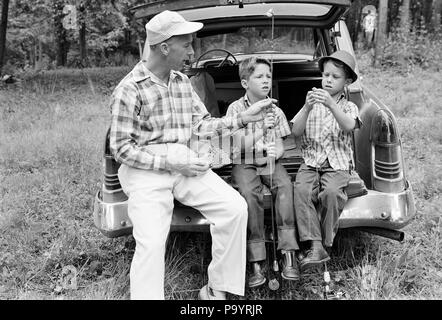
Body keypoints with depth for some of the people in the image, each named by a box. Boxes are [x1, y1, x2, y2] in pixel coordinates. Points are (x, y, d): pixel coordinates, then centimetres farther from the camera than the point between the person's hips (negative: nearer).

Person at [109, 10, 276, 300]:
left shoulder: (182, 81, 11)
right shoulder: (130, 89, -9)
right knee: (152, 243, -26)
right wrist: (170, 163, -16)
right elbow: (121, 149, -9)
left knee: (235, 207, -12)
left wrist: (243, 118, 0)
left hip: (184, 163, 6)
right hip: (146, 170, -5)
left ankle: (216, 290, 0)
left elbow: (201, 125, 12)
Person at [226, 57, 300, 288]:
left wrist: (275, 152, -17)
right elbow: (238, 146, -12)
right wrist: (262, 129, -25)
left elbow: (280, 146, 7)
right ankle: (256, 263, -27)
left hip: (270, 162, 3)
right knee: (250, 193, -32)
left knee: (285, 185, -29)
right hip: (244, 164, -2)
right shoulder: (236, 108, -3)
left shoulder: (275, 111, 6)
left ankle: (288, 254, -27)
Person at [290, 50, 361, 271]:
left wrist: (331, 105, -29)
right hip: (310, 163, 1)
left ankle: (325, 243, -17)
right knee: (301, 189, -29)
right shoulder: (312, 105, 15)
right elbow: (296, 131, 0)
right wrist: (307, 107, -17)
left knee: (331, 192, -32)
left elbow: (349, 126, -14)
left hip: (337, 164, -1)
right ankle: (315, 246, -33)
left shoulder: (348, 107, 11)